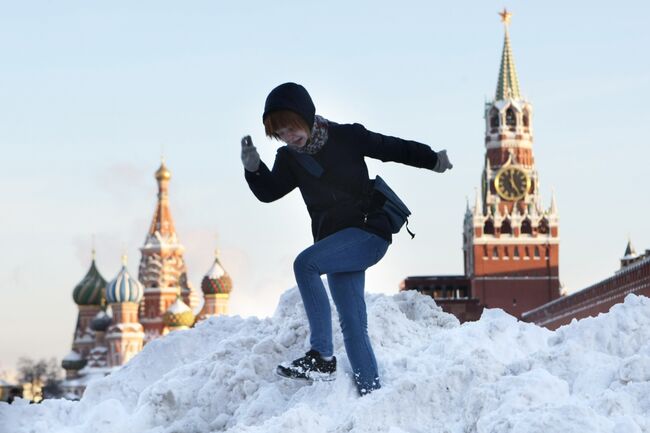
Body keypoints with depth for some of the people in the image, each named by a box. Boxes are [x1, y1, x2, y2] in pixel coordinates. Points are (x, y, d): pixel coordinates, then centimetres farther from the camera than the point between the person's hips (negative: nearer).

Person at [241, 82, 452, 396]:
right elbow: (268, 192, 1)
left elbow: (392, 148, 1)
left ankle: (322, 356, -29)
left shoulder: (347, 137, -5)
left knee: (305, 263, -28)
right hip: (337, 245, 6)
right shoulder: (290, 159, 8)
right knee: (353, 328, 2)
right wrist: (253, 167, -17)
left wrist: (432, 159, -8)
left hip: (369, 232, -6)